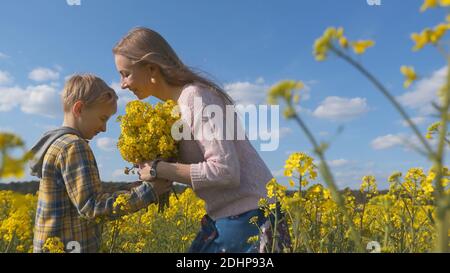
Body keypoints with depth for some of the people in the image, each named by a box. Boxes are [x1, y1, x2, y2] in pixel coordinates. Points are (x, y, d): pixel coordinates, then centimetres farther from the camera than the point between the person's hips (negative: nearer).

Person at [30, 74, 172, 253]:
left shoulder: (55, 143, 10)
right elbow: (92, 206, -24)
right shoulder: (73, 146, -19)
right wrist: (148, 191, -22)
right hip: (70, 248, -9)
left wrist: (131, 192, 6)